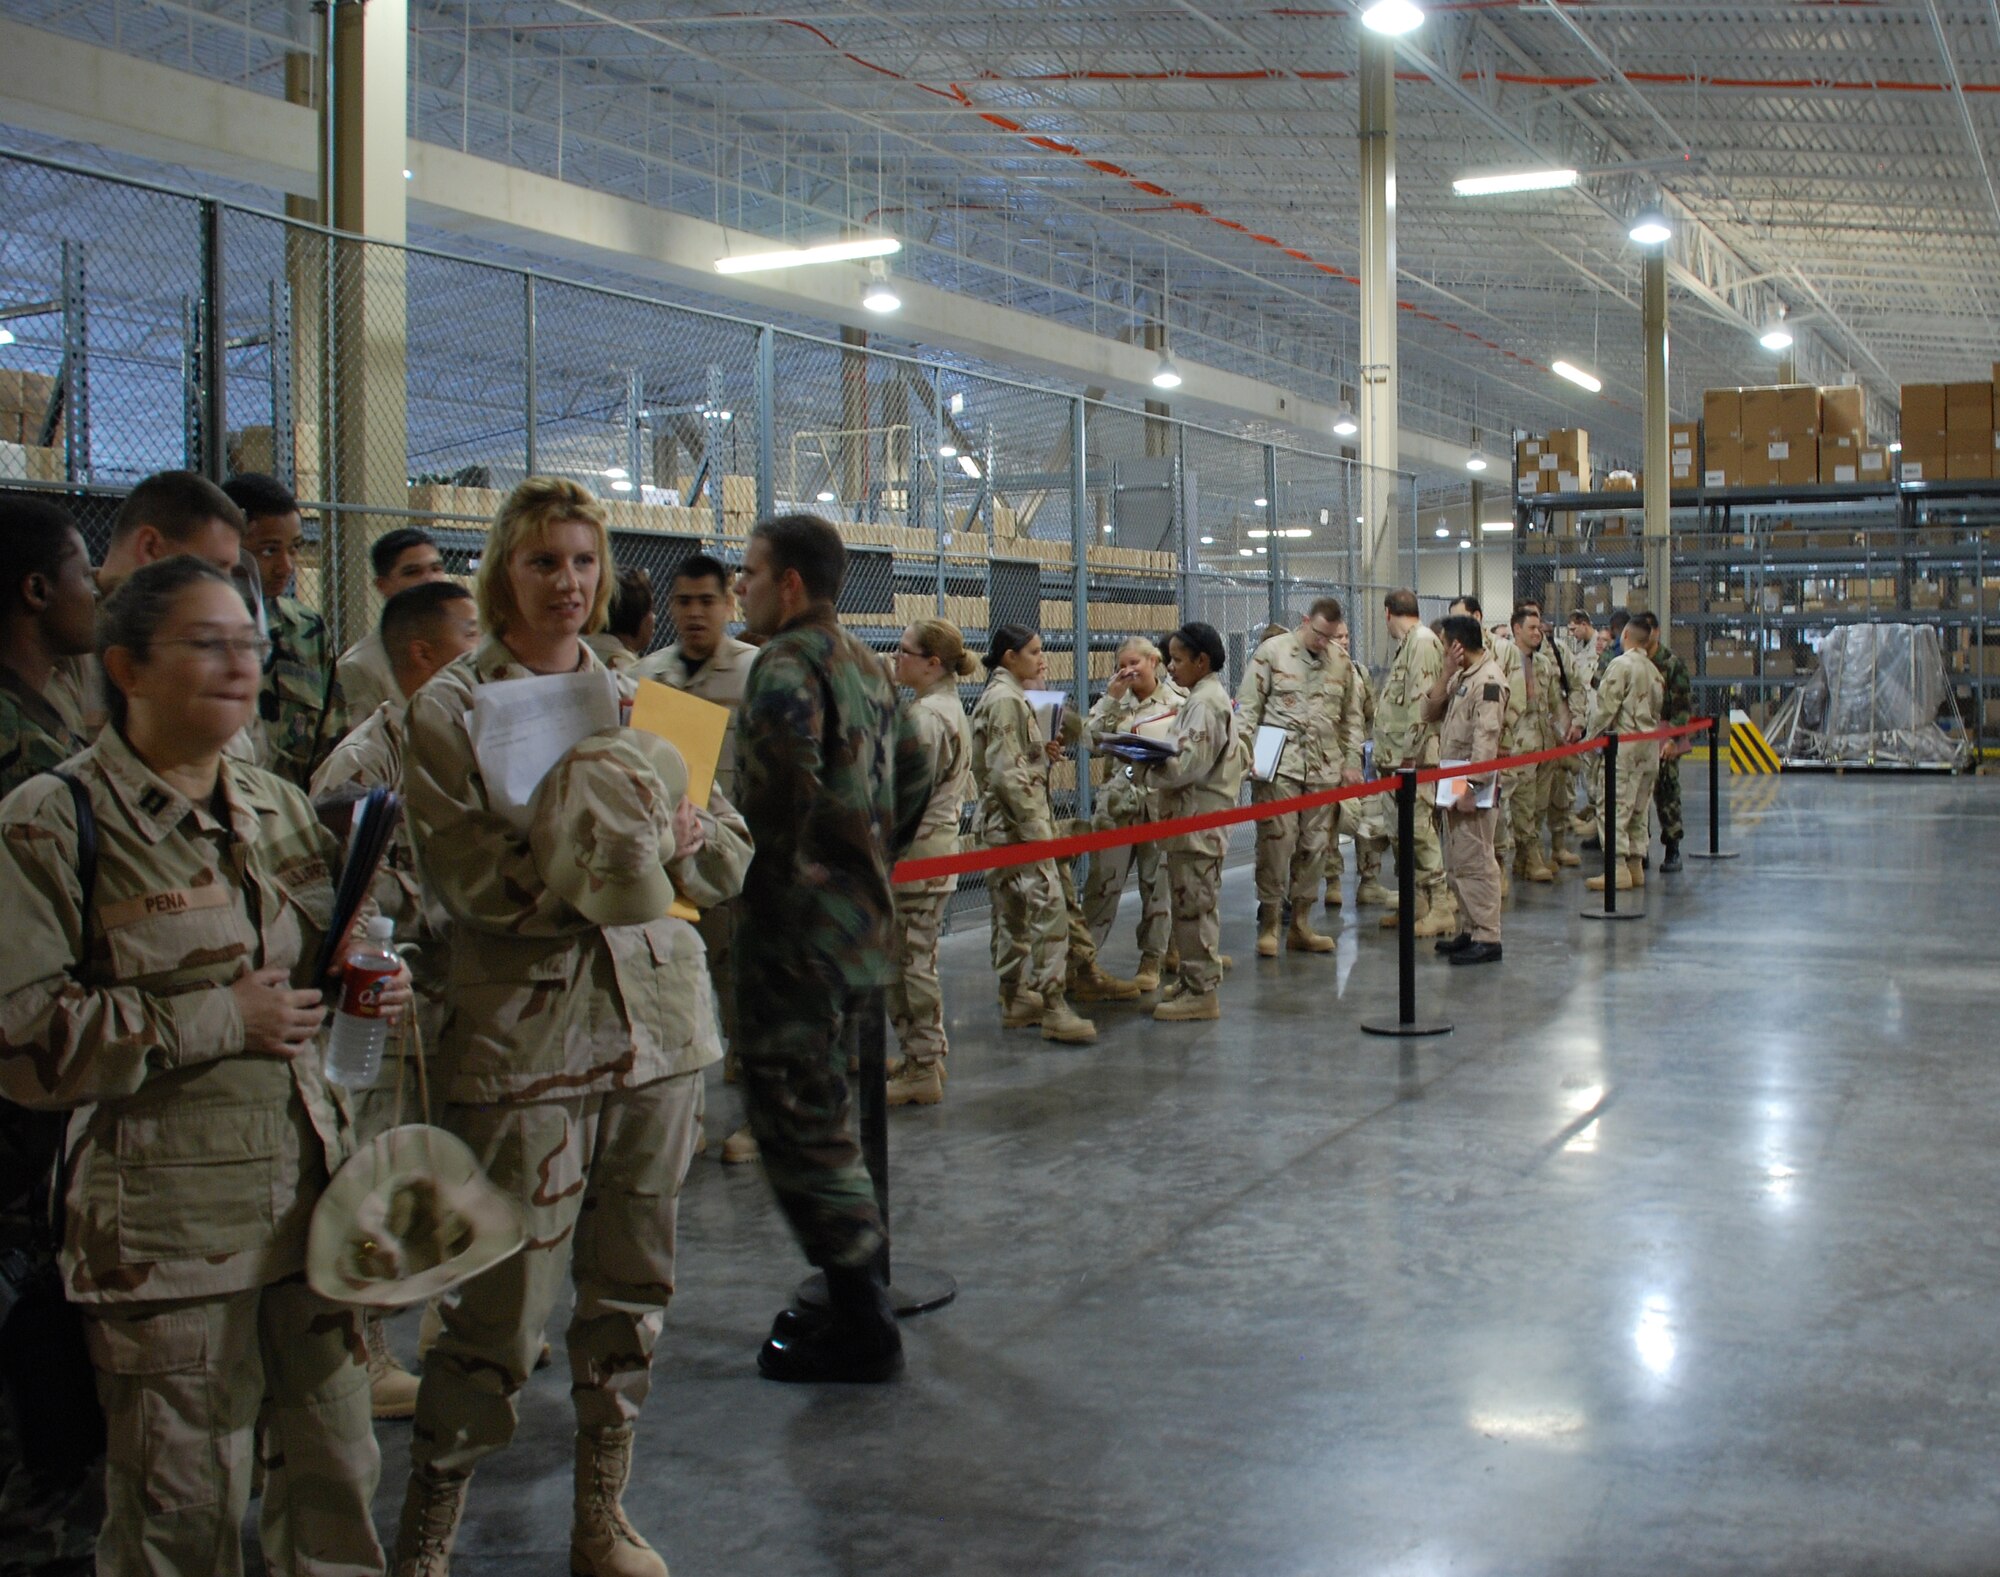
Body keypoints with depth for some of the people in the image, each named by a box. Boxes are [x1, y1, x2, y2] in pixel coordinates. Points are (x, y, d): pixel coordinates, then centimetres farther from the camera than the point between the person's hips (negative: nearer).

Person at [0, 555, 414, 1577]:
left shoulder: (280, 809, 12)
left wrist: (372, 981, 4)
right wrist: (218, 1019, -16)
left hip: (310, 1195, 6)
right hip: (164, 1220, -6)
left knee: (337, 1473, 12)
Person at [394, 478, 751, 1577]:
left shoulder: (640, 699, 13)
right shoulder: (448, 711, -1)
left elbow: (730, 861, 9)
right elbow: (468, 880, -13)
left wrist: (684, 832, -12)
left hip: (657, 1023, 5)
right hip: (526, 1038, -5)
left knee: (630, 1297, 13)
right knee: (498, 1317, -3)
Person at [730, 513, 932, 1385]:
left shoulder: (787, 666, -16)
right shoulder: (864, 664, 15)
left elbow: (783, 791, -27)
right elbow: (913, 773, 21)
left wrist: (770, 880, -13)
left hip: (796, 926, -10)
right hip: (862, 919, 10)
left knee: (798, 1120, -3)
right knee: (823, 1112, 19)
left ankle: (860, 1328, 2)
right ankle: (855, 1290, 27)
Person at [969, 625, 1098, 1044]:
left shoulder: (1003, 696, 16)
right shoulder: (1006, 700, -15)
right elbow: (1007, 773, -21)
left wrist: (1043, 751, 6)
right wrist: (1037, 830, -20)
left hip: (1002, 823, 11)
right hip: (1019, 821, -11)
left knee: (1014, 912, 14)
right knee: (1048, 907, -13)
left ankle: (1015, 1001, 20)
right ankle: (1054, 1009, -14)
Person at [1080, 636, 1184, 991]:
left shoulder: (1179, 701, 0)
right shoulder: (1118, 700, 11)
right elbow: (1093, 738, 0)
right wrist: (1110, 697, -5)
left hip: (1160, 800, -3)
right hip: (1118, 799, 3)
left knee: (1157, 882, 5)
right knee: (1103, 879, 2)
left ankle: (1152, 960, 16)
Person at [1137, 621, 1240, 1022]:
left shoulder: (1205, 702, -15)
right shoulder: (1205, 697, 16)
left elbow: (1189, 765, -21)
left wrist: (1143, 771, -13)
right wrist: (1150, 762, 6)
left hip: (1198, 819, -10)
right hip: (1193, 816, 10)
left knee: (1194, 902, -5)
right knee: (1192, 901, 15)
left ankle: (1200, 992, -1)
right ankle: (1194, 980, 24)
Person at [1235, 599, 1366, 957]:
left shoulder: (1341, 661, 9)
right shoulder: (1272, 651, -2)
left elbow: (1351, 716, 17)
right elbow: (1247, 706, -2)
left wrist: (1352, 762, 10)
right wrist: (1244, 754, -9)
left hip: (1324, 767, 4)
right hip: (1278, 766, -4)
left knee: (1314, 847, 7)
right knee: (1276, 842, -7)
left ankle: (1300, 925, 17)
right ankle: (1268, 925, 3)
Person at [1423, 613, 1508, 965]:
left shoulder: (1488, 680, -15)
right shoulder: (1463, 677, 16)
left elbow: (1486, 739, -22)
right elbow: (1430, 713, 11)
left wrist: (1471, 785, -26)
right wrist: (1447, 673, 0)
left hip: (1474, 786, -10)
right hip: (1454, 782, 10)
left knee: (1476, 863, -8)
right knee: (1457, 863, 15)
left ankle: (1487, 937, -5)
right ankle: (1469, 931, 23)